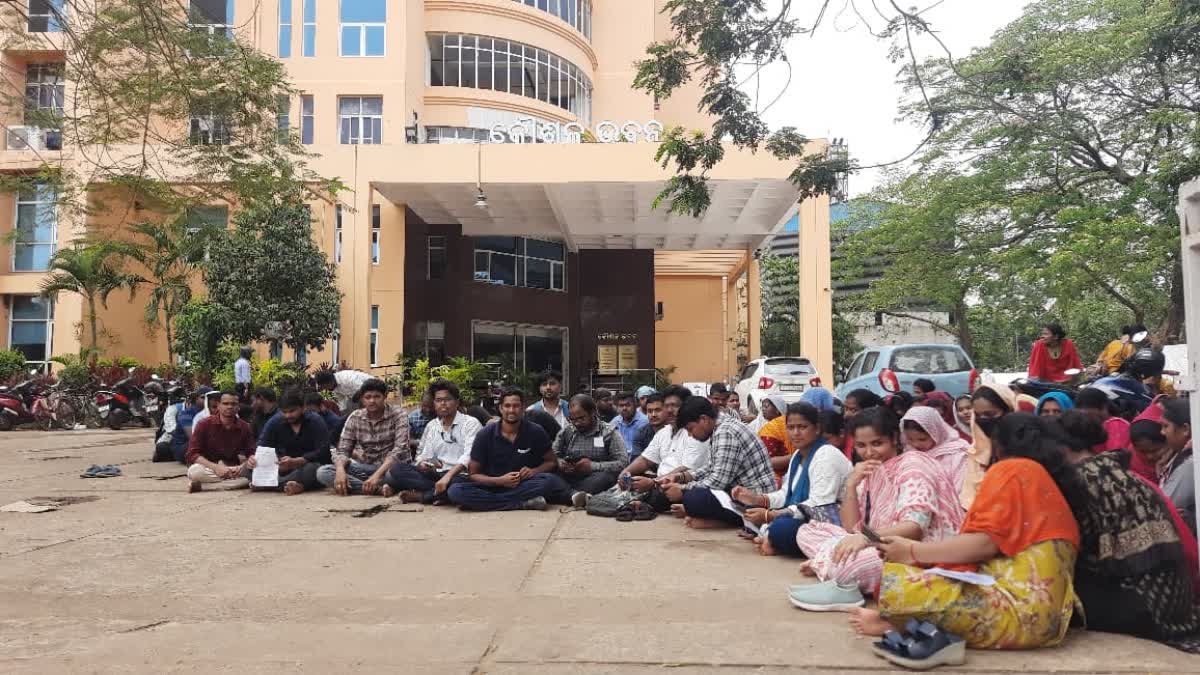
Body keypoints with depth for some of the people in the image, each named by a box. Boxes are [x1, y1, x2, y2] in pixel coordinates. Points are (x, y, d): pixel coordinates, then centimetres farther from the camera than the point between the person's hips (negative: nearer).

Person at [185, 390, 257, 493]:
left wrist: (250, 460, -25)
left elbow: (251, 453, 2)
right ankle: (244, 482, -28)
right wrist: (215, 467, -27)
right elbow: (192, 454, -10)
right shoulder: (204, 425, -5)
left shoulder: (244, 427, 2)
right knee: (194, 470, -36)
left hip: (234, 468, 2)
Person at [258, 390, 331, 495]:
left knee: (312, 468, -39)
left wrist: (295, 462, -29)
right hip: (284, 469, 4)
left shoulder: (316, 421, -8)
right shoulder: (274, 422, 3)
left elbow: (323, 451, -17)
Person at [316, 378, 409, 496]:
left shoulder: (398, 415, -9)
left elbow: (399, 449, -20)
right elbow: (342, 450, -2)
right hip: (366, 467, 5)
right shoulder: (355, 417, 2)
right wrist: (340, 470, -25)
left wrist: (377, 474, -35)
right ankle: (378, 488, -30)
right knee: (322, 472, -20)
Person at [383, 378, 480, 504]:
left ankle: (418, 495, -16)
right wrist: (422, 464, -12)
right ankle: (440, 493, -19)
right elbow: (424, 456, 13)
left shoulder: (470, 423, -2)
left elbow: (469, 456, -15)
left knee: (456, 484, -40)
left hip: (458, 475, -5)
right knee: (398, 469, -14)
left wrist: (448, 476, -29)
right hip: (435, 475, 5)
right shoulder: (431, 426, 17)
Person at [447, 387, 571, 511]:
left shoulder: (535, 432, -3)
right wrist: (500, 480, -18)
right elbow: (473, 474, -1)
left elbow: (552, 462, 9)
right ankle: (523, 504, -27)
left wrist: (534, 471, -12)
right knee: (455, 491, -29)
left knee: (550, 480, -31)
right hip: (493, 485, 1)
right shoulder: (485, 435, -4)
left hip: (524, 485, -1)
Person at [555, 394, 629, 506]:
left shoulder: (609, 432, 2)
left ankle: (571, 494, -41)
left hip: (595, 479, -3)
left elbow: (623, 463, -7)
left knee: (606, 476, -36)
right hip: (568, 479, 3)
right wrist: (560, 464, -9)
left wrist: (592, 466, -14)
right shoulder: (566, 431, 14)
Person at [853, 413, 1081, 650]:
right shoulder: (1049, 476, 23)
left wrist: (912, 551, -6)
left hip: (1020, 610, -10)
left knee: (896, 582, -23)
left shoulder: (1011, 469, -2)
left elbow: (985, 542, -13)